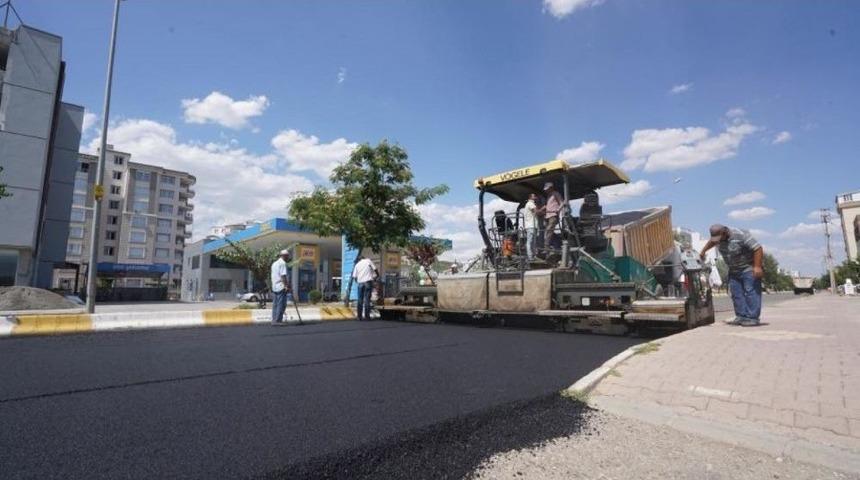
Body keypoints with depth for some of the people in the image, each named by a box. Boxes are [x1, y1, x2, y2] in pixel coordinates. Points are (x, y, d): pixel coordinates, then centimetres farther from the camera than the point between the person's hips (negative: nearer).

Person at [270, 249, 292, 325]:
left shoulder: (274, 263, 20)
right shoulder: (283, 263, -9)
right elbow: (283, 275, -18)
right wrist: (286, 286, -19)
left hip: (274, 287, 9)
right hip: (281, 287, -9)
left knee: (275, 304, 10)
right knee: (281, 305, -6)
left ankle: (274, 320, 12)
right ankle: (277, 320, -8)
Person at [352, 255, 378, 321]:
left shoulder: (357, 264, 15)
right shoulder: (368, 261, 8)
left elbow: (354, 276, 9)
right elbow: (375, 269, 3)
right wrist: (377, 275, 20)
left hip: (360, 283, 3)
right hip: (368, 281, -3)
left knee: (360, 300, 7)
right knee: (367, 299, -3)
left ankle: (359, 316, 7)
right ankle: (367, 316, -4)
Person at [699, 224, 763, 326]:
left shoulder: (741, 235, -24)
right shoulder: (718, 238, -3)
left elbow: (758, 248, -25)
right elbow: (711, 242, 23)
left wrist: (757, 267, -29)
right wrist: (703, 251, 25)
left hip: (749, 268, -7)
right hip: (733, 270, 7)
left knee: (751, 292, -11)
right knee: (736, 294, 4)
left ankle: (753, 318, -10)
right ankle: (741, 317, 9)